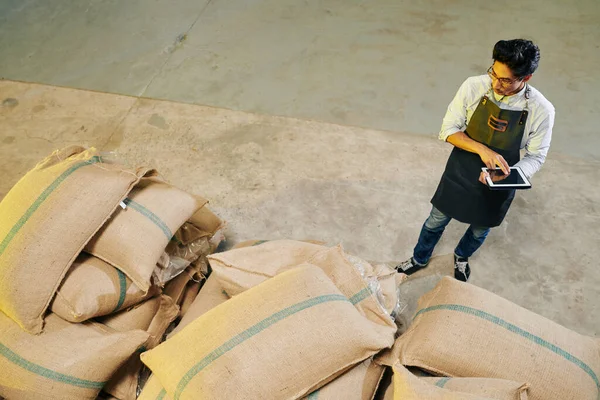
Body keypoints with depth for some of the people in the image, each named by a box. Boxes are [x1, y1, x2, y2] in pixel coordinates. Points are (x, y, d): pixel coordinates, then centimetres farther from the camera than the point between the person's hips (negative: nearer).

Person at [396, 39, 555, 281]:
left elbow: (536, 156, -10)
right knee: (436, 220, 18)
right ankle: (419, 259, 48)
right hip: (460, 174, 0)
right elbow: (448, 130, -15)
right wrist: (482, 150, -31)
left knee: (480, 230, 25)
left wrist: (507, 176, -29)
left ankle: (461, 257, 58)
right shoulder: (474, 87, -22)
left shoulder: (541, 111, -22)